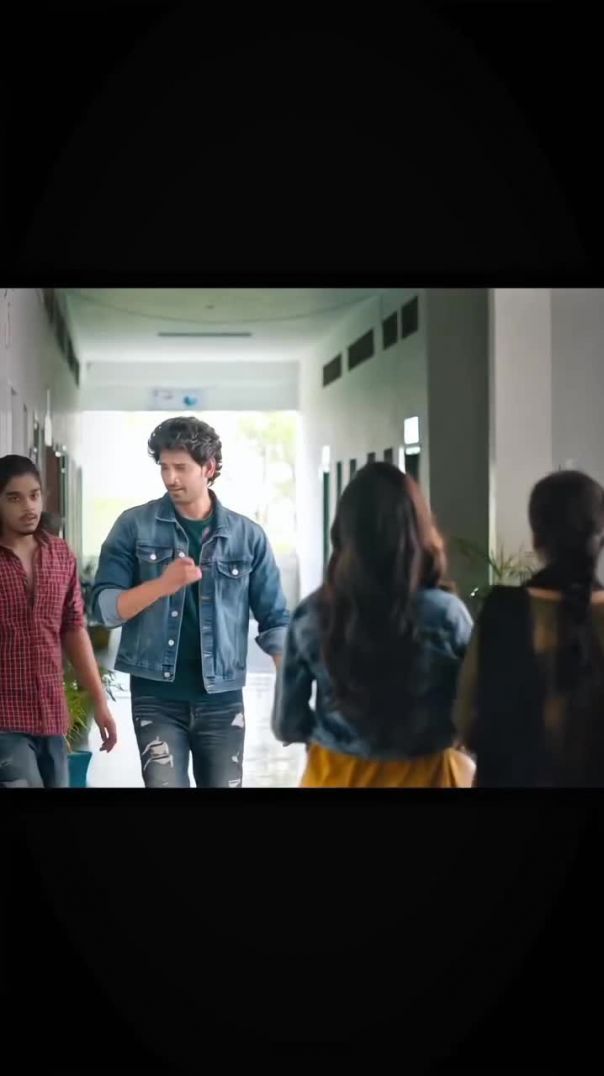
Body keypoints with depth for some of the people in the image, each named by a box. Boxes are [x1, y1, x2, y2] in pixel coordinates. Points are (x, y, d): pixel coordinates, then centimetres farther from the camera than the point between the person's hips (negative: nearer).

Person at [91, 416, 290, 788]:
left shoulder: (248, 536, 2)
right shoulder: (134, 526, -1)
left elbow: (275, 620, 4)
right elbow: (104, 608, -6)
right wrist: (161, 584, -22)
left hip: (222, 698, 1)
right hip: (157, 696, -1)